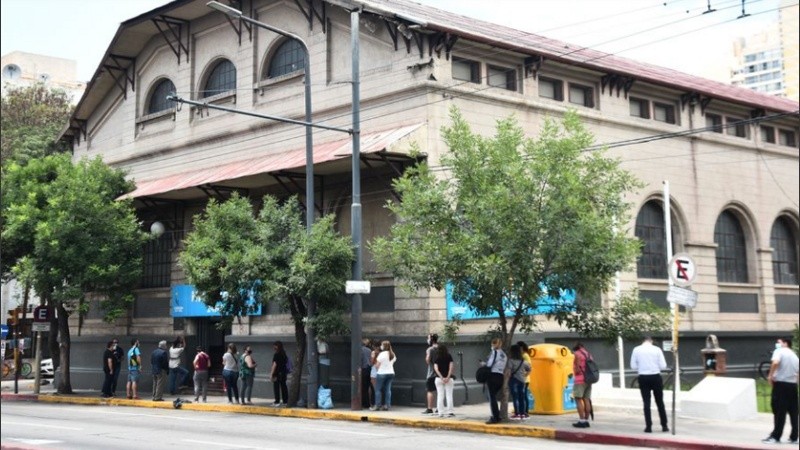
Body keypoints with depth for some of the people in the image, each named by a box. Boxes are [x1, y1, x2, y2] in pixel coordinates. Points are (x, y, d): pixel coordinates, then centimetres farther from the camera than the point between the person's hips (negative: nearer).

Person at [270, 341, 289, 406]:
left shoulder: (276, 355, -12)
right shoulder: (284, 354, 10)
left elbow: (275, 365, -15)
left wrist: (271, 374, -12)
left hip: (277, 373, -8)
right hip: (283, 372, 8)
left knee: (276, 387, -3)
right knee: (283, 386, 9)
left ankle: (277, 401, -5)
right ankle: (285, 401, 10)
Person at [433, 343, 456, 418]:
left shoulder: (436, 358, 0)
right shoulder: (449, 356, 0)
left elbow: (436, 368, -10)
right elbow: (451, 367, -10)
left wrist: (441, 377, -14)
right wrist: (448, 377, -14)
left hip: (439, 378, 1)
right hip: (448, 378, -1)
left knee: (440, 395, 4)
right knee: (449, 395, 3)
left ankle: (440, 412, 2)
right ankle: (450, 412, -1)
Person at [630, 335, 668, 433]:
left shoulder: (636, 350, -1)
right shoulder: (657, 349, -4)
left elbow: (633, 366, 0)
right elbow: (663, 366, -5)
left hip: (643, 378, 0)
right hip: (655, 377, 0)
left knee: (646, 403, 6)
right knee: (660, 402, 11)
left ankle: (648, 426, 3)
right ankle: (664, 426, 15)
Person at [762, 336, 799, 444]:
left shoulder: (779, 351, -3)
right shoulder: (794, 355, 19)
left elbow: (775, 362, -23)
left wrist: (770, 375, -13)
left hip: (781, 384, -6)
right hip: (793, 385, 6)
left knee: (779, 411, -4)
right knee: (793, 412, 8)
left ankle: (775, 436, -3)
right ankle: (793, 437, 11)